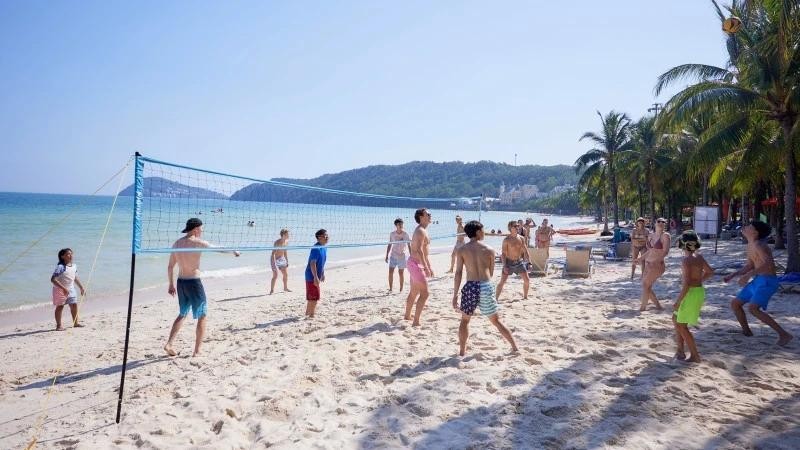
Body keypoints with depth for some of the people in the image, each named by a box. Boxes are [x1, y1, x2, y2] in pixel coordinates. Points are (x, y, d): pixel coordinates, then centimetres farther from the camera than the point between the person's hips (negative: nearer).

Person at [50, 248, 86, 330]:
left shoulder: (74, 266, 3)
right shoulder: (60, 267, -20)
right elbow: (53, 279, -26)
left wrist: (81, 287, 19)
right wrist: (64, 288, -31)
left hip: (71, 289, 7)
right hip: (60, 290, -7)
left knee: (74, 305, 8)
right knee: (60, 306, 1)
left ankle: (75, 323, 20)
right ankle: (59, 326, 10)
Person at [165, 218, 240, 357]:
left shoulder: (177, 243, 6)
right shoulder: (198, 243, -13)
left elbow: (170, 266, 11)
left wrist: (171, 284, 20)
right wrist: (233, 251, 16)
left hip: (181, 283, 7)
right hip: (194, 283, -7)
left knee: (182, 314, 23)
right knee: (202, 317, 6)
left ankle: (169, 344, 14)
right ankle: (197, 351, 9)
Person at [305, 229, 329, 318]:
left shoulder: (324, 248, 7)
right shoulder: (316, 248, -21)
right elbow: (312, 263, -26)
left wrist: (322, 274, 22)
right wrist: (315, 277, -29)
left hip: (316, 276, 9)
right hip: (312, 276, -9)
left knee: (315, 297, 18)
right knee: (313, 297, -3)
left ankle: (308, 314, 33)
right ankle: (310, 315, 9)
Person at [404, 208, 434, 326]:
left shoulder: (422, 231, 16)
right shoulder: (421, 231, -17)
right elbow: (419, 250, -28)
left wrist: (429, 266, 25)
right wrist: (426, 267, -30)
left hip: (414, 263, 11)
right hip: (416, 264, -11)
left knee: (413, 293, 21)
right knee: (424, 293, -11)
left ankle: (407, 316, 35)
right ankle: (416, 322, -11)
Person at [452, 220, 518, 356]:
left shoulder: (461, 250, 2)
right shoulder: (489, 250, 6)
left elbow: (458, 274, -3)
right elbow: (491, 273, 11)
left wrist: (455, 295, -1)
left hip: (470, 286, -1)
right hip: (487, 286, 1)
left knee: (465, 320, 18)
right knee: (496, 320, 18)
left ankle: (462, 351, 15)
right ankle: (514, 346, 22)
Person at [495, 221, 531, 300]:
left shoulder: (521, 238, 2)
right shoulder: (506, 240, -11)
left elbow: (525, 251, 8)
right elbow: (503, 253, -11)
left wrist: (529, 262, 2)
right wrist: (504, 266, -18)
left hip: (519, 262, 4)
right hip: (509, 263, -4)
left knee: (527, 280, 5)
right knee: (502, 281, -6)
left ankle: (525, 297, 23)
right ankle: (496, 298, 3)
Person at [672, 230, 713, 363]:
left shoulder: (686, 260, -22)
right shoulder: (699, 257, 4)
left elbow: (686, 284, -25)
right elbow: (710, 272, 17)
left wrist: (678, 301, -19)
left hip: (691, 293, -9)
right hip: (698, 291, 9)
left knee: (682, 326, 2)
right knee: (676, 319, 20)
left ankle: (695, 356, 10)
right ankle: (680, 351, 24)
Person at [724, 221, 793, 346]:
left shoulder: (758, 245, -18)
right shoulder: (751, 245, 13)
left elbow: (769, 263, -33)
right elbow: (749, 266, 22)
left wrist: (748, 275, -37)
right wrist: (732, 275, 14)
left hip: (767, 281, -10)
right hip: (757, 281, 10)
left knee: (753, 308, -25)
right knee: (735, 303, 11)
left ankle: (784, 334, -17)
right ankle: (746, 331, 26)